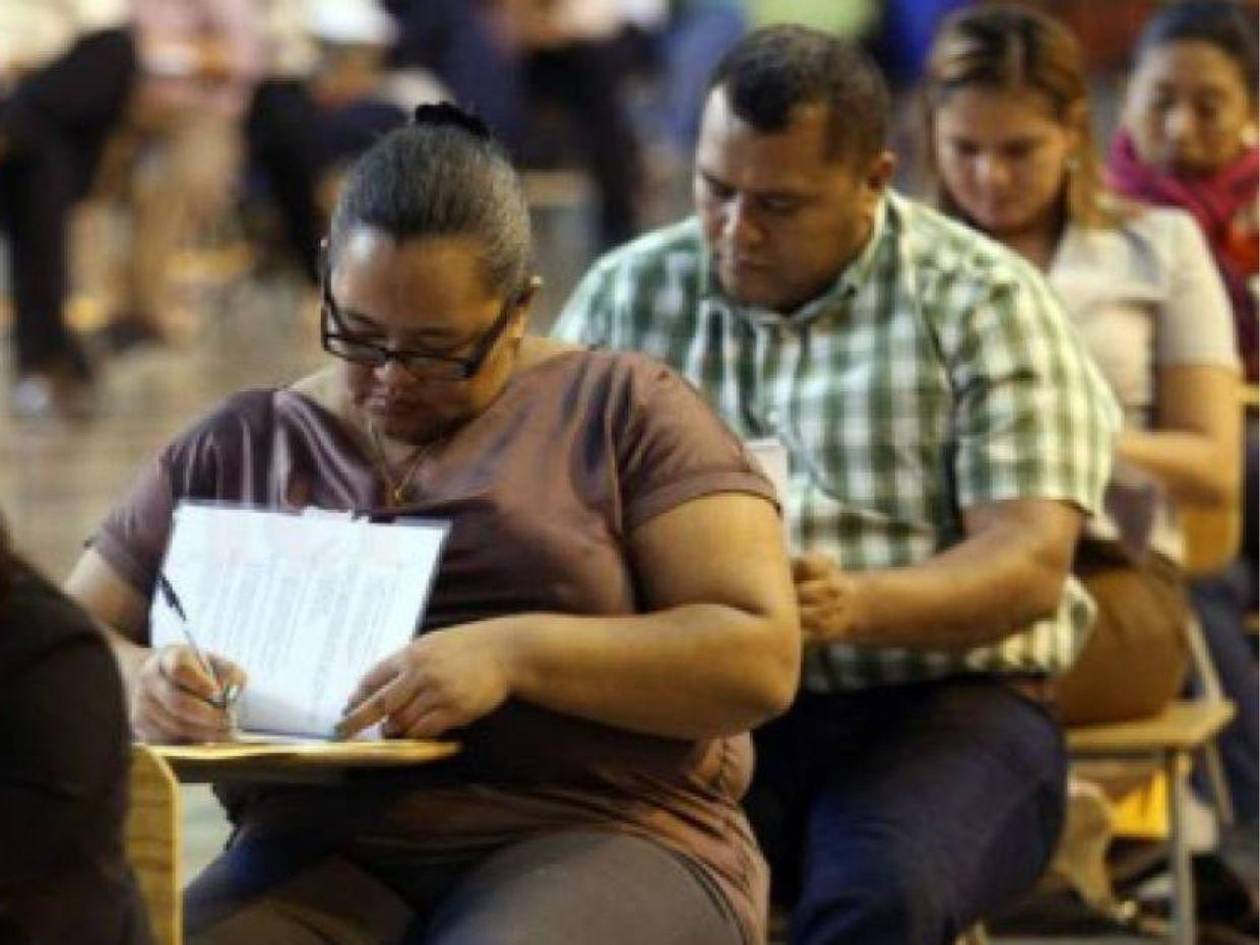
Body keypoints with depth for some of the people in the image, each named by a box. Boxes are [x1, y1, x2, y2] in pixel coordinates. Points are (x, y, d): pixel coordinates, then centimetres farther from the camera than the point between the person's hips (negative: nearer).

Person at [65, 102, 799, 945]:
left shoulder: (624, 413, 7)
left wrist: (515, 653, -17)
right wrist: (142, 684, -7)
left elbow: (760, 659, -3)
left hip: (592, 838, -2)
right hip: (321, 857, 3)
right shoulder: (237, 450, 18)